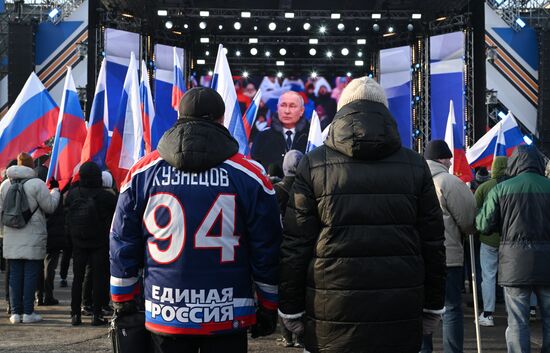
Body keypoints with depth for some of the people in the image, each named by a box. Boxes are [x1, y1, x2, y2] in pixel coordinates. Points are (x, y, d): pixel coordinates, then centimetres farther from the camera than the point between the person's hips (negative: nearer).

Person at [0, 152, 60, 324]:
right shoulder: (37, 184, -11)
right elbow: (50, 206, -6)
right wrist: (55, 190, 8)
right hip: (33, 238, -4)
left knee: (15, 274, 10)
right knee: (31, 274, 2)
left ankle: (15, 312, 12)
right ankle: (28, 312, 4)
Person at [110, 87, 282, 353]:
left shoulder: (142, 172, 1)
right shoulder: (249, 174, -4)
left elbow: (123, 243, 6)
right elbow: (267, 249, -1)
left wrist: (122, 302, 15)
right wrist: (268, 308, 9)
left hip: (164, 315, 2)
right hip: (227, 318, -1)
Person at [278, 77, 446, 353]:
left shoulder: (313, 165, -1)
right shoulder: (415, 166, 5)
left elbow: (295, 245, -1)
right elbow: (433, 243, 7)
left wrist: (290, 308, 6)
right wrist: (433, 307, 15)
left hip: (331, 317, -1)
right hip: (400, 320, 2)